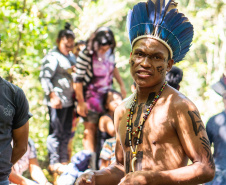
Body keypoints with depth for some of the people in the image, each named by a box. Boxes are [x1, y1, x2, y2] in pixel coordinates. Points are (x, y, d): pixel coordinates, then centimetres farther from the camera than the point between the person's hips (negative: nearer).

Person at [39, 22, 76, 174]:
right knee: (56, 131, -4)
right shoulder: (53, 57, -10)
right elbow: (44, 77, -16)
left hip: (69, 100, 9)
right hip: (58, 102, -9)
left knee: (66, 132, 14)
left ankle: (63, 160, 24)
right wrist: (53, 96, -19)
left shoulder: (71, 56, 17)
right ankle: (53, 163, 4)